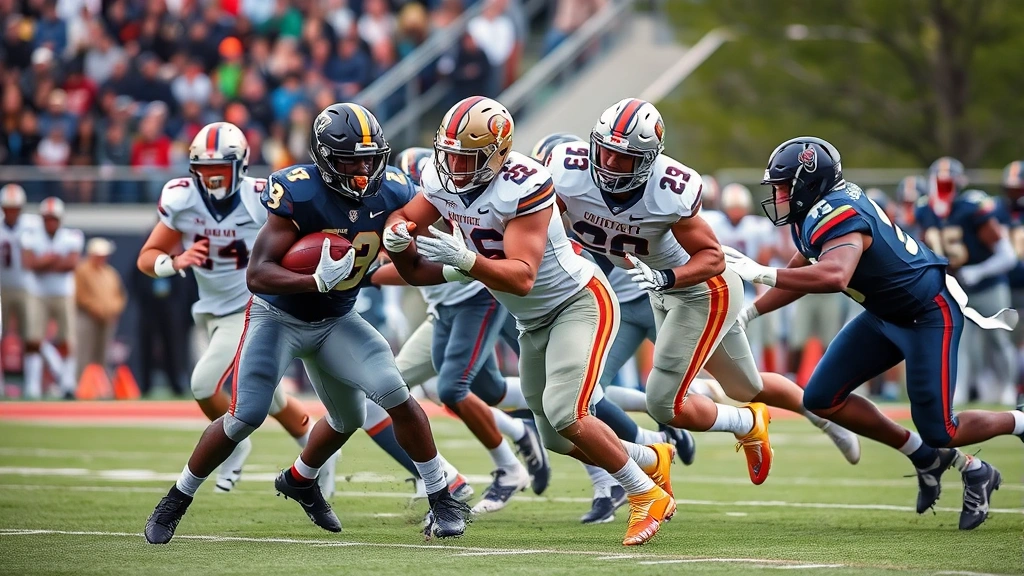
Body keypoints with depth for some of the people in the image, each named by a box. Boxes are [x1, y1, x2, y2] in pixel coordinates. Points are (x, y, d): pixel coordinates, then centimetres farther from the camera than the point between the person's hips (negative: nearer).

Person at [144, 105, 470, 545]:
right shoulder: (297, 194, -29)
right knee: (244, 418, -9)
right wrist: (317, 281, -47)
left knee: (396, 395, -10)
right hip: (278, 316, -4)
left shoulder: (391, 193, -13)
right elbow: (256, 274, -32)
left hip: (337, 321, 4)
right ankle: (176, 501, 14)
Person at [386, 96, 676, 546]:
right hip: (534, 320, 8)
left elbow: (521, 277, -37)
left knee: (564, 414, -24)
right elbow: (405, 219, 4)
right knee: (558, 438, 12)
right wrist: (396, 236, -20)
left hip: (579, 302, -8)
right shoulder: (442, 179, -10)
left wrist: (465, 260, -52)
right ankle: (652, 461, 38)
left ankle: (647, 496, -5)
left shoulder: (522, 187, -32)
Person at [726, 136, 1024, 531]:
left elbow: (834, 277, -48)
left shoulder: (838, 217, -28)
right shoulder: (821, 210, 1)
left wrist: (761, 274, -44)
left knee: (938, 433, -9)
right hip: (885, 316, 10)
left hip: (929, 314, -10)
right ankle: (926, 458, 14)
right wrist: (748, 313, 15)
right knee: (822, 400, 2)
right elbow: (802, 276, 17)